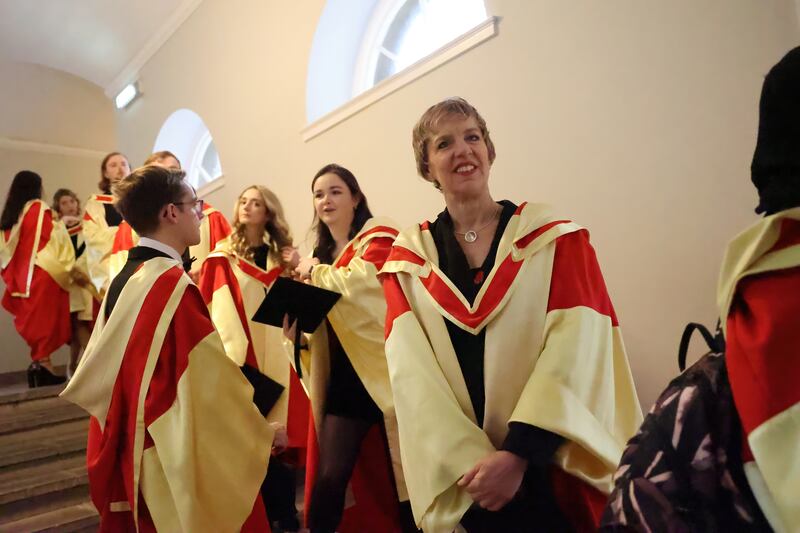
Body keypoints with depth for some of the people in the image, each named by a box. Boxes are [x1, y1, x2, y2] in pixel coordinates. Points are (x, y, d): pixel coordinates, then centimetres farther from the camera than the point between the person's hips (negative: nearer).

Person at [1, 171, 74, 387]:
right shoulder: (39, 208, -8)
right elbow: (55, 240, -14)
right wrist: (59, 224, 4)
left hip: (21, 276, 7)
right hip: (42, 275, -7)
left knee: (32, 318, 14)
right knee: (44, 316, 0)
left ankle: (38, 361, 17)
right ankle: (42, 362, 0)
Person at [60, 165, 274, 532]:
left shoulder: (123, 280, 4)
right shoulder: (172, 283, -23)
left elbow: (102, 375, 13)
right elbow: (210, 381, -23)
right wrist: (261, 426, -11)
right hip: (177, 460, -8)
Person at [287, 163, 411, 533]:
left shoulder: (378, 234, -4)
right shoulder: (322, 253, 15)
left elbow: (362, 280, -23)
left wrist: (315, 271, -6)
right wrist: (297, 332, -1)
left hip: (382, 370, -5)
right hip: (343, 375, 6)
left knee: (401, 473, 7)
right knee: (329, 479, 6)